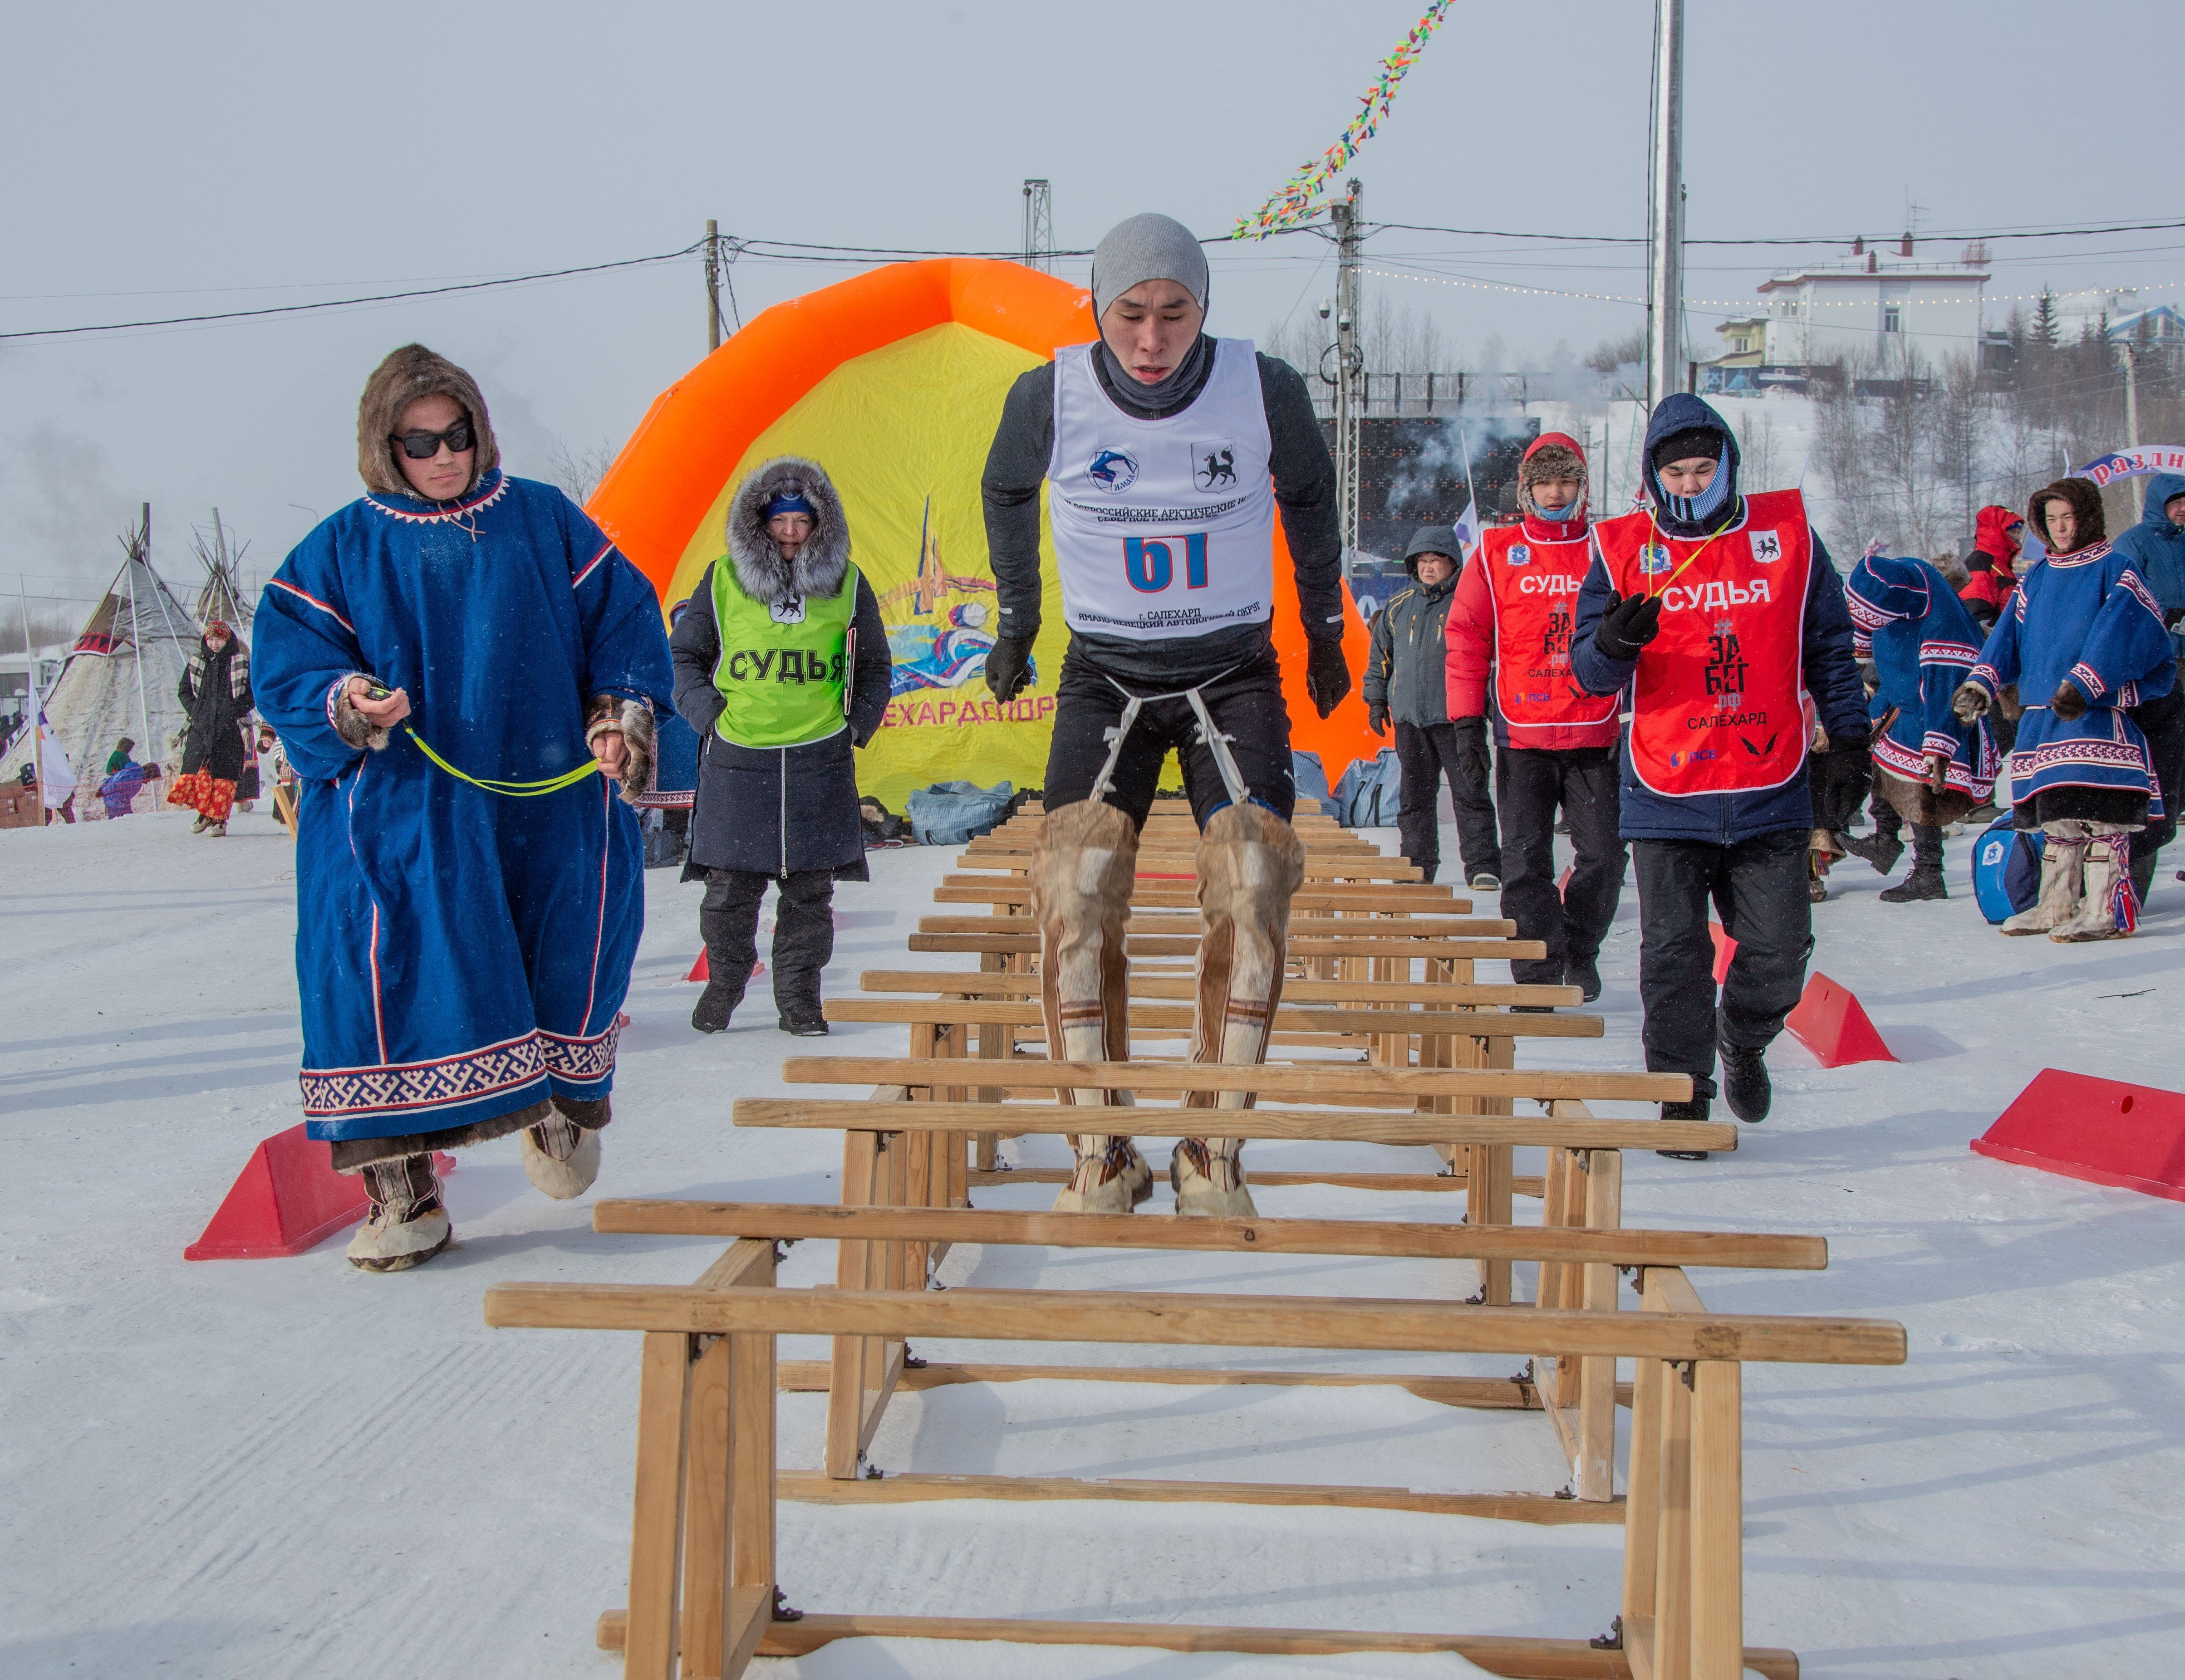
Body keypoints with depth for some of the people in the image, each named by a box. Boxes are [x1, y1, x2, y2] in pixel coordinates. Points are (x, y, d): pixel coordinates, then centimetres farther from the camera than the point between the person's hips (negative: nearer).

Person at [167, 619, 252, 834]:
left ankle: (219, 818, 1)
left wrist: (235, 711, -9)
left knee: (224, 772, -6)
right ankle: (204, 812, 12)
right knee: (196, 768, -4)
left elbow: (253, 693, 4)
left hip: (229, 727, -3)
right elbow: (184, 690, 19)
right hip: (201, 725, 3)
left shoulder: (241, 663, 4)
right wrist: (194, 711, 3)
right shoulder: (196, 663, 12)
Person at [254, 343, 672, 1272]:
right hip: (401, 818, -1)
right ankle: (399, 1193, -3)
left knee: (576, 953, 4)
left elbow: (625, 618, 12)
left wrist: (624, 711, -2)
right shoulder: (339, 552, 5)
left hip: (550, 805, 2)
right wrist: (343, 708, -19)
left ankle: (564, 1098, 35)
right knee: (390, 975, -11)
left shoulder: (546, 524, 8)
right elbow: (286, 668, 1)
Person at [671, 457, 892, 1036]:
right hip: (737, 758, -1)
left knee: (810, 889, 3)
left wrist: (856, 723, 5)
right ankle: (723, 983, 21)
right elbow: (685, 654, 12)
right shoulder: (723, 580, 3)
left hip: (821, 761, 1)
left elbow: (874, 667, 17)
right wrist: (708, 712, 0)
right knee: (730, 886, 3)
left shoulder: (848, 584, 6)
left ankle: (799, 995, 13)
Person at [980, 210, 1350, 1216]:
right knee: (1076, 880, -17)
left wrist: (1324, 631, 19)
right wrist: (1016, 622, 19)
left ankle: (1214, 1155, -9)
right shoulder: (1050, 396, -11)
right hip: (1104, 673, 0)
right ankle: (1101, 1155, -9)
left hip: (1235, 673, 0)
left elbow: (1308, 495, 11)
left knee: (1252, 885, -18)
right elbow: (1007, 494, 12)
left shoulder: (1265, 389, -11)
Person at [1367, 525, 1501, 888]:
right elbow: (1380, 653, 21)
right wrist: (1376, 700, 16)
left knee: (1470, 793, -5)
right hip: (1409, 718, 4)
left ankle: (1483, 867, -2)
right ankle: (1417, 865, 17)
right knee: (1415, 797, 9)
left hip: (1457, 717, -4)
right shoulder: (1399, 607, 14)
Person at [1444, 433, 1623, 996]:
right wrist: (1468, 717, -1)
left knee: (1603, 855, 0)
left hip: (1594, 737, 1)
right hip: (1522, 737, 0)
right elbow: (1466, 635, 6)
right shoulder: (1496, 553, 6)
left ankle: (1579, 951, 24)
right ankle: (1537, 977, 4)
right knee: (1526, 860, -2)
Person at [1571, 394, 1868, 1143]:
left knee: (1779, 951, 3)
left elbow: (1828, 648, 14)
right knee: (1674, 955, 0)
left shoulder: (1786, 532, 5)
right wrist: (1614, 643, -22)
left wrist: (1847, 733, 11)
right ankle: (1682, 1092, 15)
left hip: (1771, 792, 1)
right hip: (1666, 794, -1)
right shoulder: (1624, 549, 3)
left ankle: (1744, 1040, 32)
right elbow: (1590, 671, 0)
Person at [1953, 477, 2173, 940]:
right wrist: (1981, 684, -4)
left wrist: (2082, 684, -26)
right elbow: (2009, 634, 12)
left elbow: (2118, 632, -15)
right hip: (2043, 716, 7)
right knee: (2054, 814, 12)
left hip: (2099, 713, -7)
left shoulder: (2115, 569, -2)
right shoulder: (2036, 579, 17)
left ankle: (2105, 910, -11)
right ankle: (2056, 906, 21)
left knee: (2100, 811, -13)